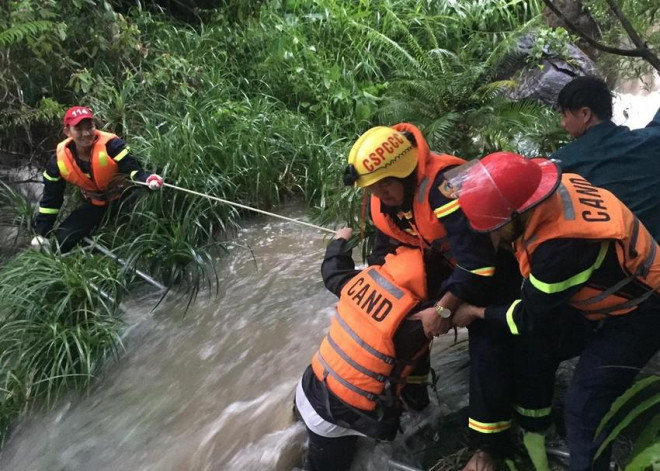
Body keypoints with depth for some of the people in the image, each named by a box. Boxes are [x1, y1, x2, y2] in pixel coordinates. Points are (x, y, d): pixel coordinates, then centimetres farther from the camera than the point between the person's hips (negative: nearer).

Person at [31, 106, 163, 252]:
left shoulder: (111, 144, -28)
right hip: (96, 205, 3)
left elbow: (133, 170, -30)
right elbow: (50, 200, -5)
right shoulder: (58, 160, -15)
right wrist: (41, 233, -5)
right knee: (62, 240, -6)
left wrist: (148, 179, -56)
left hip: (124, 197, -3)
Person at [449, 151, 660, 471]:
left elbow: (531, 319, -23)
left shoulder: (563, 245, -41)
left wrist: (476, 312, -9)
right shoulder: (544, 190, -18)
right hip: (600, 296, 8)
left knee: (583, 408, -13)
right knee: (530, 353, 4)